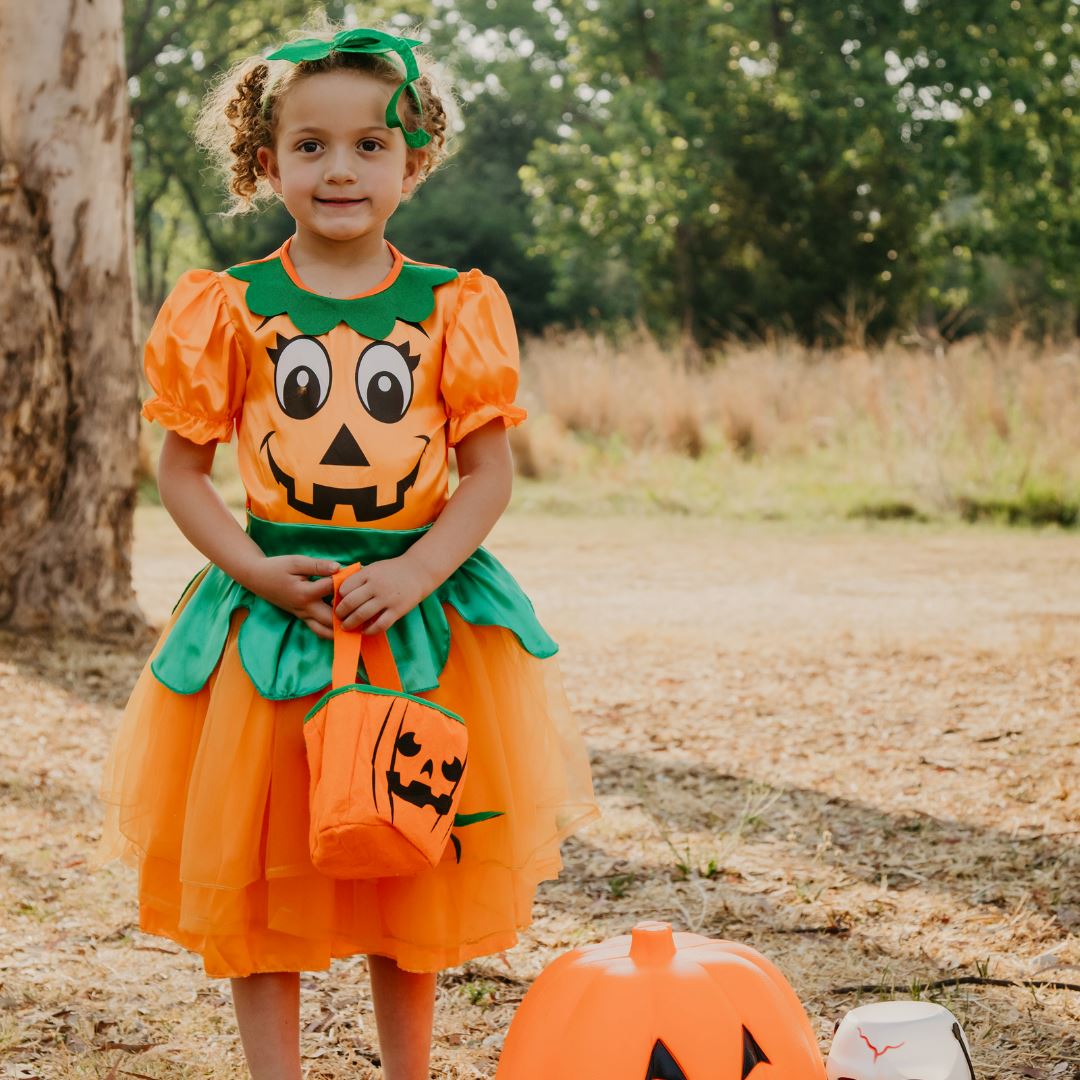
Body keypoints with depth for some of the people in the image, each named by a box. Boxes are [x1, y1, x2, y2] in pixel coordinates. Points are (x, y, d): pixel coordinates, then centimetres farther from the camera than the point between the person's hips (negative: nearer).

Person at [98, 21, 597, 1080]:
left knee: (412, 868, 11)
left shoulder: (453, 308, 0)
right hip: (272, 610, 0)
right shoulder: (228, 307, -2)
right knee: (258, 867, 5)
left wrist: (417, 573, -17)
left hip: (421, 613, 1)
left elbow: (489, 473, -1)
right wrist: (256, 570, -14)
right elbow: (180, 468, 1)